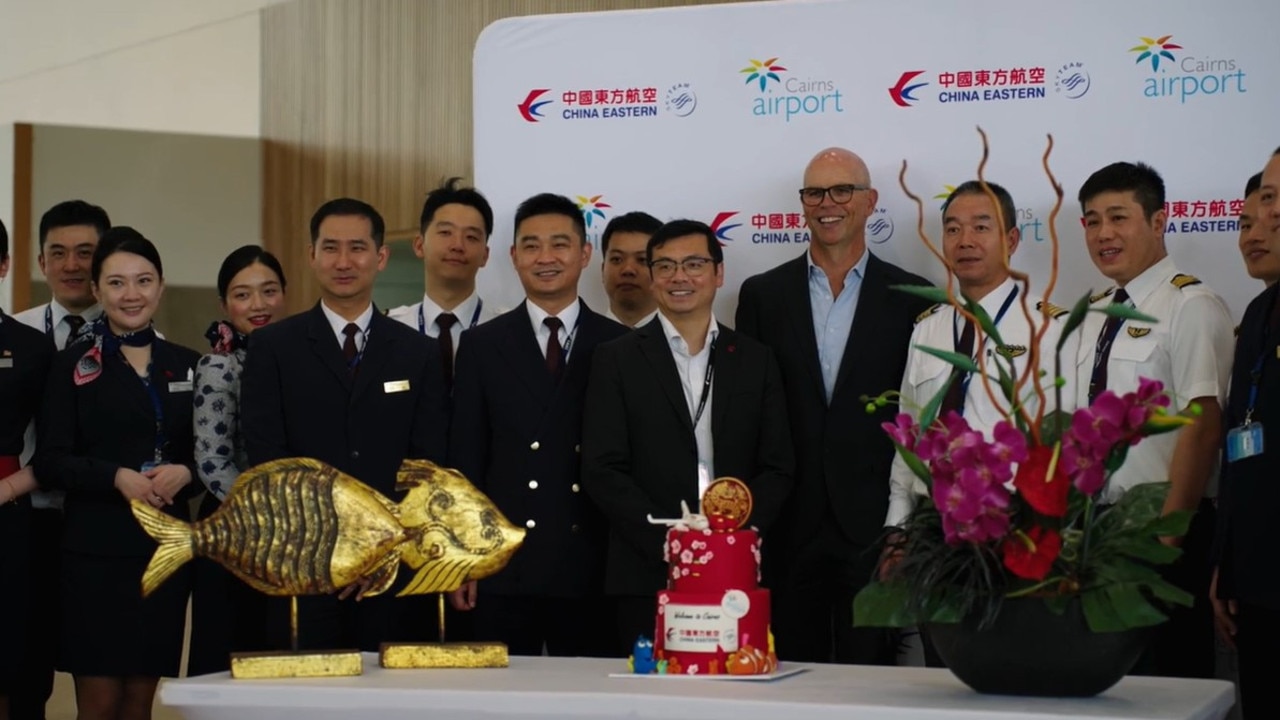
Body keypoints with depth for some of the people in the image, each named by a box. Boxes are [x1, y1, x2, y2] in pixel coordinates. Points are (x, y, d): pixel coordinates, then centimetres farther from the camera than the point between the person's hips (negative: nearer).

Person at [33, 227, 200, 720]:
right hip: (95, 550, -3)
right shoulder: (73, 365, 2)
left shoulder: (187, 365, 11)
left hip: (165, 548, 3)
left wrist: (184, 473, -11)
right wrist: (117, 477, -19)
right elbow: (50, 461, -4)